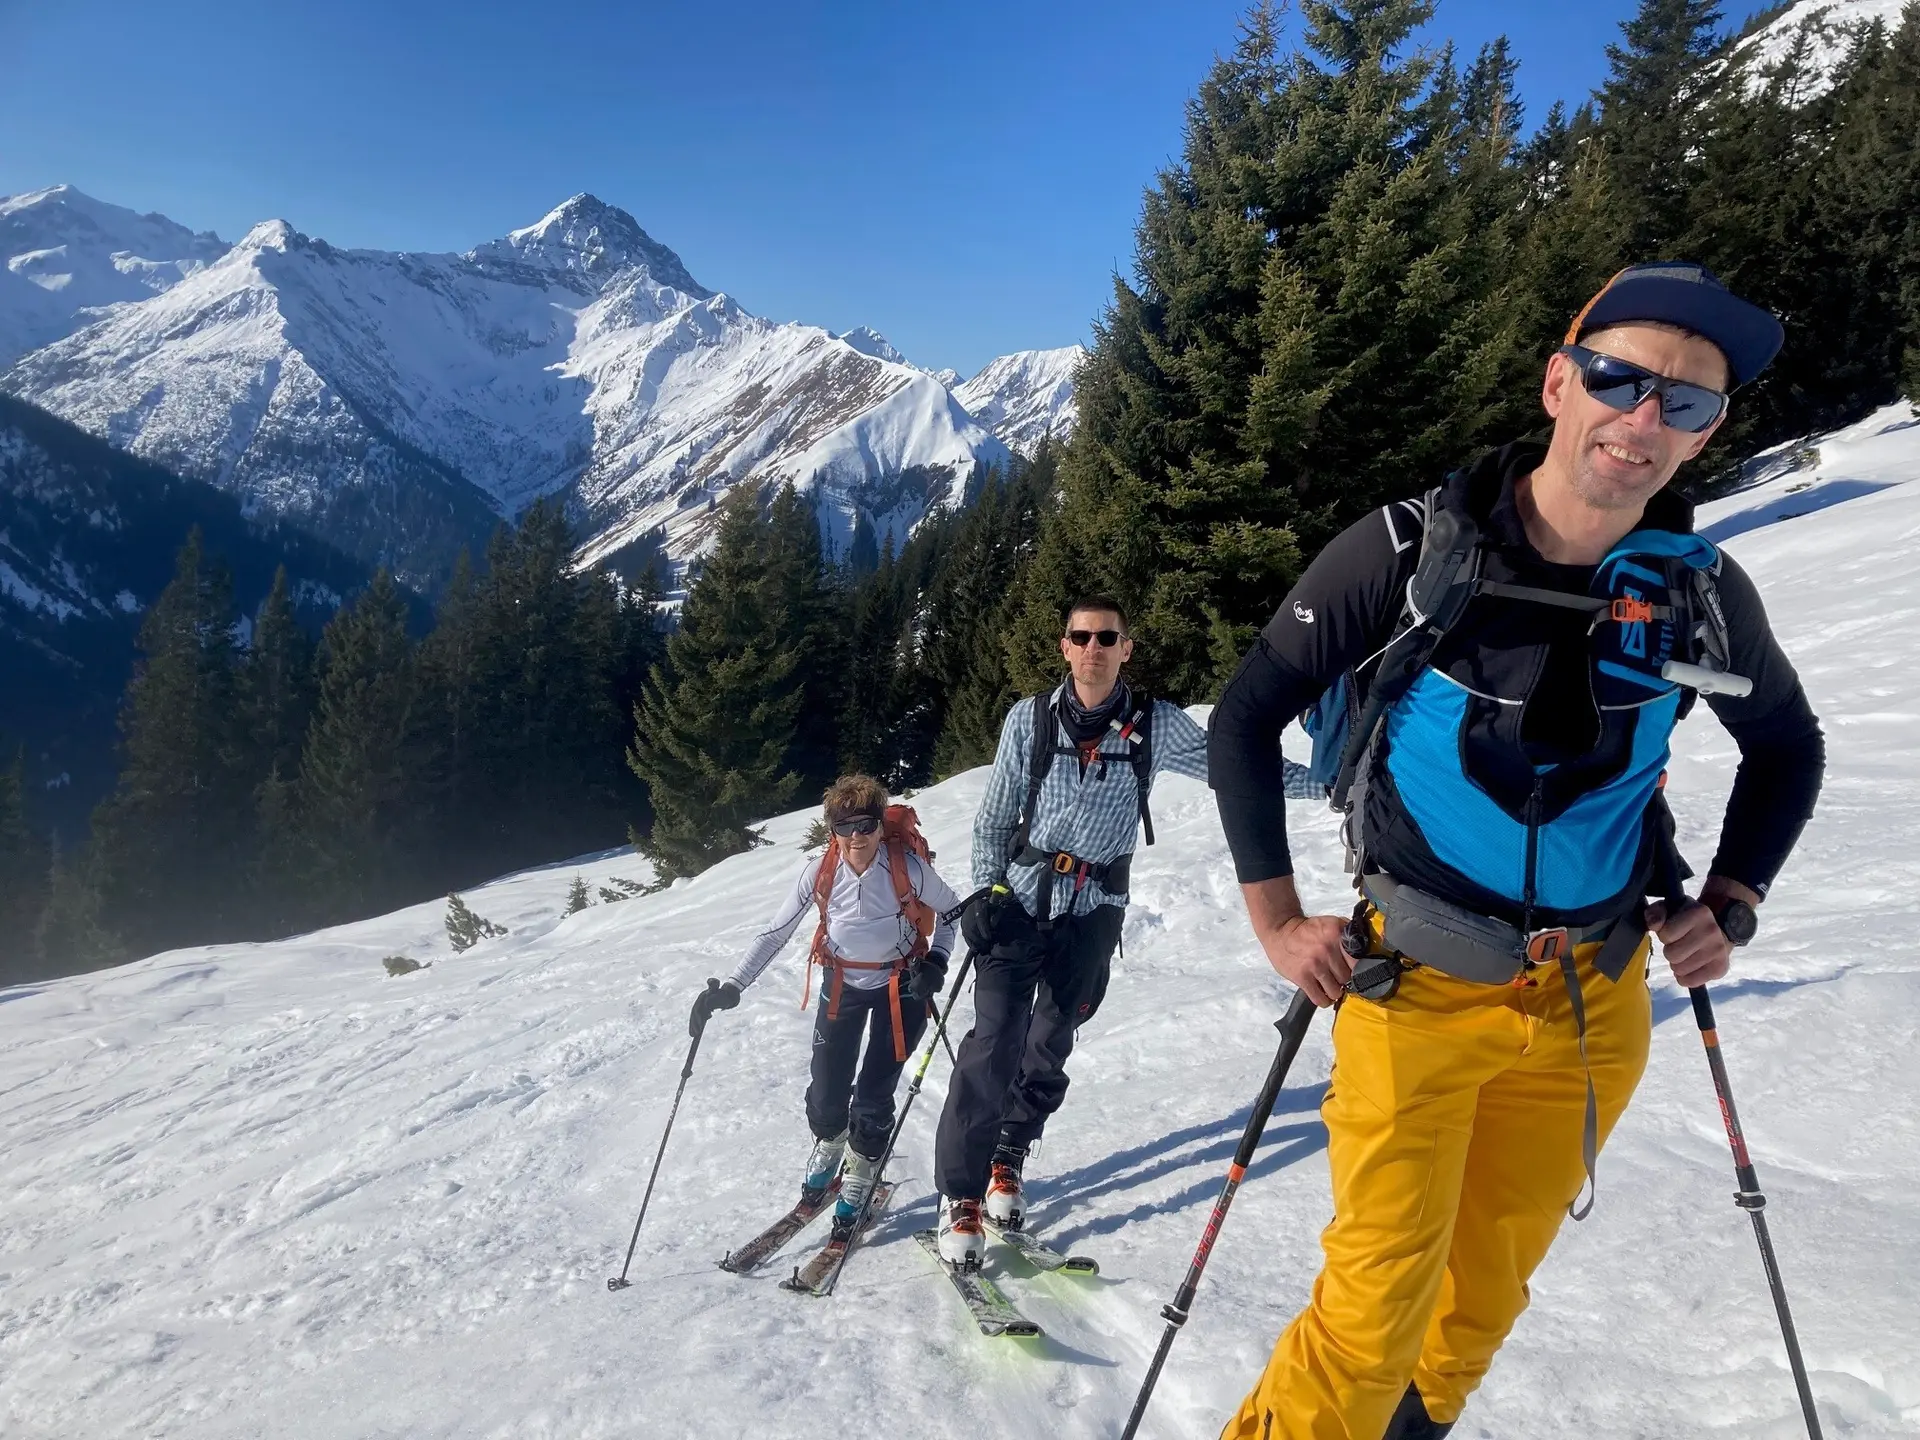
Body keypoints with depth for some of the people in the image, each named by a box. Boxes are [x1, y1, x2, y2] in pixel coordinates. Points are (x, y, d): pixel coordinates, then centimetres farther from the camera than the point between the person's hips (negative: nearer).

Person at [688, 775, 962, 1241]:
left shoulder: (908, 867, -24)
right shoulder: (819, 873, -19)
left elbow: (951, 911, -5)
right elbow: (774, 934, -10)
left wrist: (936, 960, -20)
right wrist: (733, 986, -17)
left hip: (900, 986, -2)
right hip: (842, 984, 2)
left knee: (873, 1098, -5)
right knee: (827, 1094, 4)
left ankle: (856, 1186, 20)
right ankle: (826, 1150, 38)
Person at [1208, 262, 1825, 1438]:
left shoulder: (1705, 594, -5)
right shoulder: (1409, 552, -15)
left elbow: (1788, 748, 15)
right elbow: (1246, 717, -7)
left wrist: (1730, 907, 4)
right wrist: (1277, 920, -9)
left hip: (1594, 1002, 4)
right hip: (1417, 987, -3)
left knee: (1493, 1274, 19)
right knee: (1380, 1293, -4)